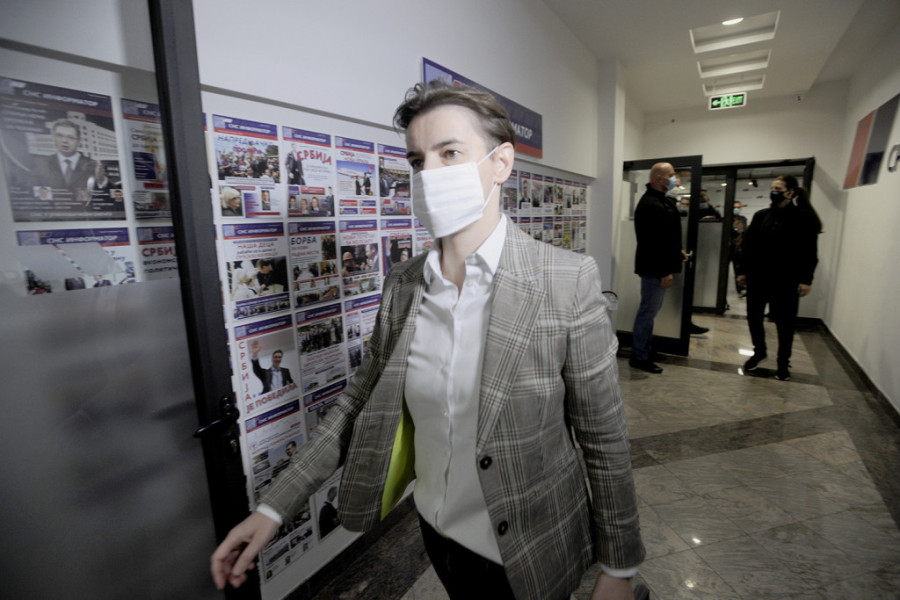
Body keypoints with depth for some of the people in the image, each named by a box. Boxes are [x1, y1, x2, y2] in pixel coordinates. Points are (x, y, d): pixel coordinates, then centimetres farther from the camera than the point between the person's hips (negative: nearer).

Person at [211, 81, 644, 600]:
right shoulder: (403, 284, -8)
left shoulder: (570, 282, -21)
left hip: (525, 556, -4)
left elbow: (605, 440, -14)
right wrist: (274, 508, -1)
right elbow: (363, 402, -1)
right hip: (437, 533, 5)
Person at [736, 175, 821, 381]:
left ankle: (783, 362, 23)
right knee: (754, 316, 10)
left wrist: (806, 279, -12)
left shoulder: (803, 217, -4)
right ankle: (759, 351, 32)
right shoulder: (761, 215, 9)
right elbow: (749, 245, 9)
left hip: (786, 281, -4)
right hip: (758, 277, 4)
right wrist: (743, 271, 7)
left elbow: (810, 252, -7)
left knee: (784, 322, 7)